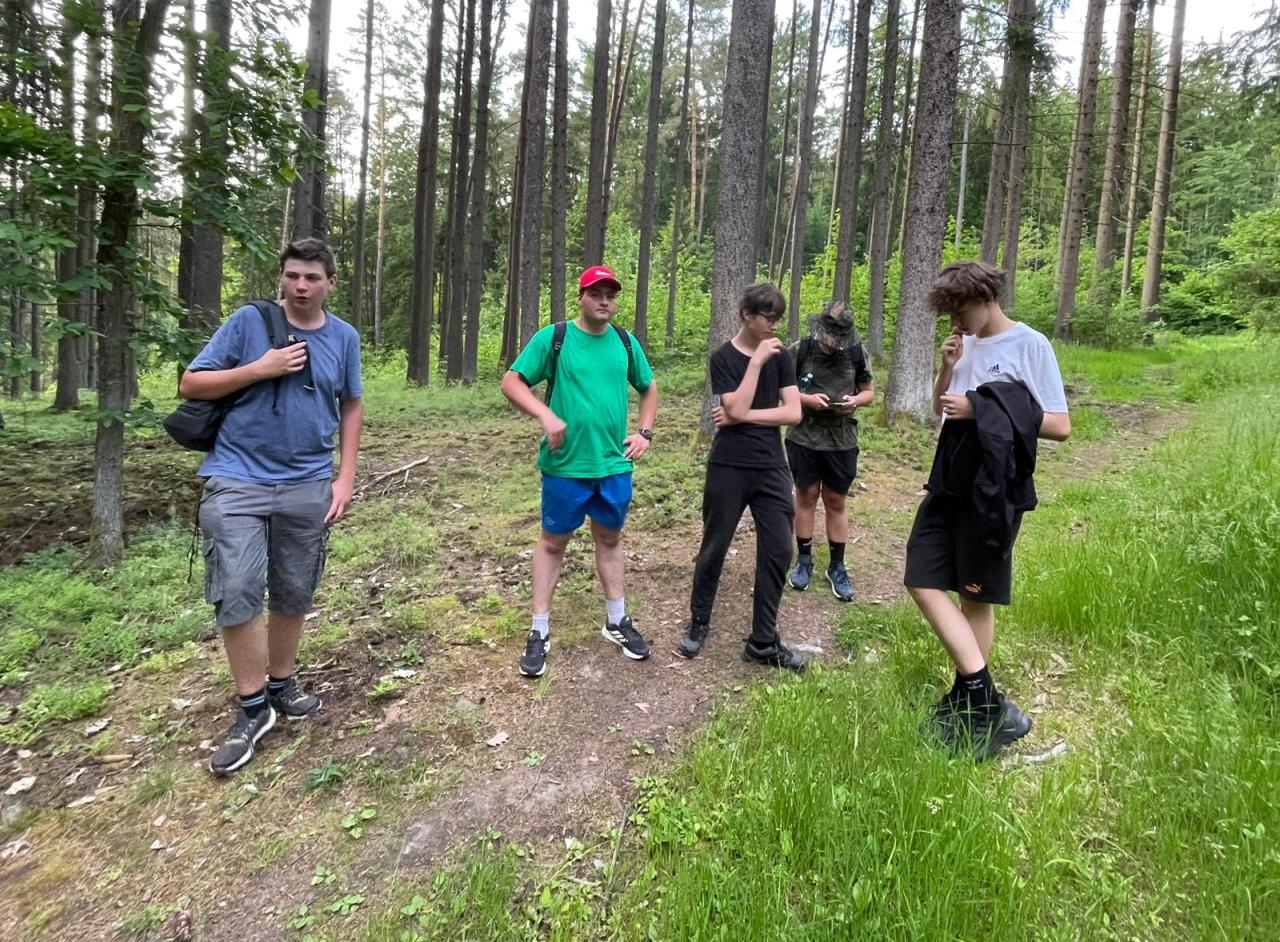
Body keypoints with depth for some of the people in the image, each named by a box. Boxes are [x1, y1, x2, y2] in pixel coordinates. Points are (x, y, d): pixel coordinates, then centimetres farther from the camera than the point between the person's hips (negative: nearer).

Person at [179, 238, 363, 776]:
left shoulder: (344, 337, 5)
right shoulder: (248, 321, -3)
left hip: (309, 487, 3)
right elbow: (191, 385, -1)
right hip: (237, 481, -2)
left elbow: (351, 408, 12)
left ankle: (280, 684, 32)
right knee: (237, 593, -6)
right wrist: (260, 369, -15)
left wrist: (346, 478, 5)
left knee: (294, 594, 12)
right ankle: (252, 708, 10)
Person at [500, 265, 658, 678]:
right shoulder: (553, 338, -6)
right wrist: (547, 415, -21)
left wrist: (644, 433, 8)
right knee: (553, 542, 7)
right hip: (565, 465, -4)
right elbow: (511, 382, -6)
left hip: (615, 464, 4)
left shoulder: (626, 343, 7)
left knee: (610, 539, 16)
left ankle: (617, 621, 31)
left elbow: (649, 388, 21)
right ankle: (539, 632, 19)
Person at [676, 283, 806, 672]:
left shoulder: (780, 356, 6)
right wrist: (756, 361, -17)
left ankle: (763, 643, 12)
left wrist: (743, 416, -10)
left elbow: (793, 413, -3)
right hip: (728, 468, -3)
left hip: (772, 469, 3)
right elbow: (736, 409, -17)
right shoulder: (724, 358, -3)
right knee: (714, 548, 8)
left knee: (777, 551, 1)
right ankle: (698, 623, 29)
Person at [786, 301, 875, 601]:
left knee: (837, 502, 9)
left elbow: (869, 391, 10)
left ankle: (837, 566, 21)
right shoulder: (799, 351, -7)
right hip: (803, 438, -1)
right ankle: (804, 560, 24)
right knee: (806, 497, 9)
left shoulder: (856, 353, 0)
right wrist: (807, 399, -18)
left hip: (842, 441, 2)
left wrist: (857, 400, -12)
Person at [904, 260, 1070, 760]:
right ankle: (981, 699, 10)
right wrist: (948, 367, -1)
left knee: (976, 596, 4)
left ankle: (970, 698, 20)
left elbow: (1060, 425, -11)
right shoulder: (966, 344, 10)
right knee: (924, 582, 0)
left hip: (993, 493, -6)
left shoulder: (1030, 345, -7)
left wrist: (979, 411, -18)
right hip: (949, 485, 6)